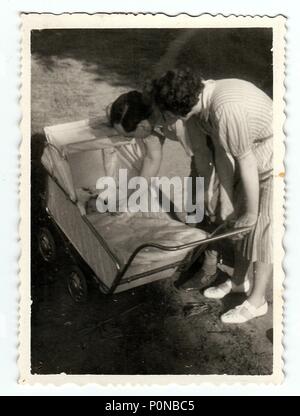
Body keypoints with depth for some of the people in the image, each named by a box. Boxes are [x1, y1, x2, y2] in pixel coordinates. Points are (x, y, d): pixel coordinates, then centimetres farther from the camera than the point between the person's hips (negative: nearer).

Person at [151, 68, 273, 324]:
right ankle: (238, 281, 37)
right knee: (239, 225, 16)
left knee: (262, 232, 1)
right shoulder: (204, 99, -6)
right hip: (257, 164, 9)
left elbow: (246, 164, -27)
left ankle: (257, 302, 20)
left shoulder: (226, 110, -34)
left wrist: (251, 212, -15)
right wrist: (226, 202, 2)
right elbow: (223, 154, -1)